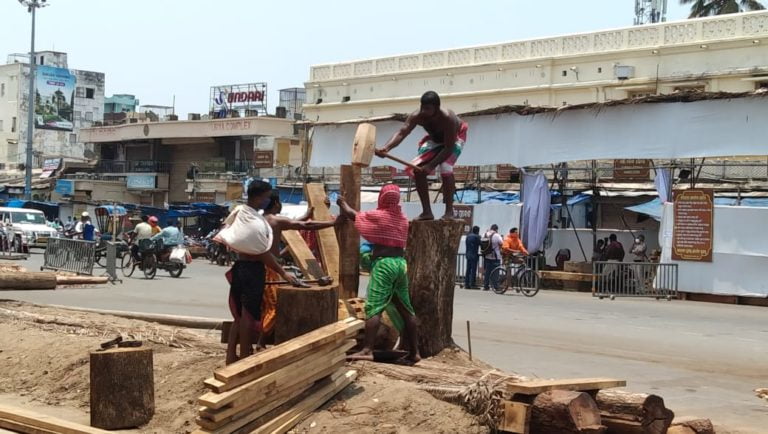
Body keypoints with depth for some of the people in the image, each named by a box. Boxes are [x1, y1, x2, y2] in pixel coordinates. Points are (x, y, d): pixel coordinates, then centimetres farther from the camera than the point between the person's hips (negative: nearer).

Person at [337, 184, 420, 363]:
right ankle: (414, 352, 14)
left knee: (374, 308, -12)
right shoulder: (402, 218, 12)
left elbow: (353, 215, 5)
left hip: (383, 263, -7)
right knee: (405, 309, 10)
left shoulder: (378, 215, -6)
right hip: (400, 263, 7)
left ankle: (367, 350, -21)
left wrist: (343, 204, 27)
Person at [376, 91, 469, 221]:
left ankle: (449, 211, -20)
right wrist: (386, 148, -61)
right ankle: (426, 212, -1)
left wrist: (431, 166, -45)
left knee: (446, 167, -30)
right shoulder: (417, 116, -31)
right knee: (418, 169, -10)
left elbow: (449, 148, -39)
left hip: (455, 137, -5)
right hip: (435, 138, 5)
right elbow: (401, 133, -42)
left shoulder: (447, 118, -41)